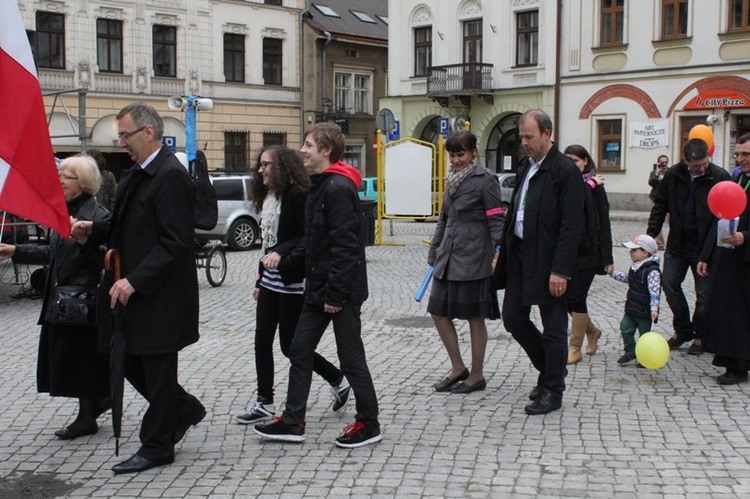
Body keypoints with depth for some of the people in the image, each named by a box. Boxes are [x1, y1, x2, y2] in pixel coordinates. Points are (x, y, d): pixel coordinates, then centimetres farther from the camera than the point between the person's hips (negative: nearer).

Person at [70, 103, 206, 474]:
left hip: (159, 294, -9)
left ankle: (156, 447, 17)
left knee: (157, 371, 3)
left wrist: (134, 281, -24)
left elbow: (175, 241, -23)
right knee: (129, 361, 15)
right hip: (133, 289, 10)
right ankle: (184, 409, 33)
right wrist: (93, 231, 6)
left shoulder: (170, 175, -18)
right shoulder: (137, 174, 13)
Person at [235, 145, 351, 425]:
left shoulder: (297, 195, -14)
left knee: (290, 345, -1)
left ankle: (338, 381, 18)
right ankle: (264, 404, 15)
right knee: (262, 342, 6)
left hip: (293, 283, -9)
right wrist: (261, 280, 20)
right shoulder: (268, 197, 13)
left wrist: (281, 252, -31)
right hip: (271, 282, 9)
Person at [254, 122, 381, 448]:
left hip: (341, 289, -10)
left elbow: (345, 246, -23)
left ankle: (369, 423, 15)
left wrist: (336, 293, -23)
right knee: (300, 350, 11)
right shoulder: (319, 185, 13)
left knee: (351, 357, 1)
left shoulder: (338, 188, -18)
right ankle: (293, 421, 19)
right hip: (318, 287, 10)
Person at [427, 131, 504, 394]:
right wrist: (434, 252, 22)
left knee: (475, 317, 2)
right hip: (448, 256, 8)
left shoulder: (485, 180, -8)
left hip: (473, 258, -8)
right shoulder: (453, 180, 15)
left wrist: (498, 253, -23)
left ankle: (477, 376, 14)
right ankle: (458, 368, 21)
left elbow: (497, 219, -12)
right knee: (438, 312, 6)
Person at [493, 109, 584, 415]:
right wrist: (503, 250, 10)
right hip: (519, 254, 8)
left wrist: (560, 270, -20)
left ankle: (552, 391, 16)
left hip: (547, 260, -8)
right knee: (513, 317, 11)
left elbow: (571, 225, -17)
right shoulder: (526, 166, 12)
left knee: (553, 327, 3)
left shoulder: (565, 170, -13)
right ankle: (550, 368, 31)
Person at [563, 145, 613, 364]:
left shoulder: (595, 187, -3)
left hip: (587, 252, -4)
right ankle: (592, 331, 33)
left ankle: (575, 348, 9)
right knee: (566, 298, 7)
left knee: (577, 298, -3)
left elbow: (604, 223, -3)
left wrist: (607, 257, -6)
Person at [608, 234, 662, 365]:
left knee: (645, 333, 3)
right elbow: (627, 277, 26)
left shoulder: (652, 271, -21)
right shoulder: (635, 267, 7)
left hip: (645, 311, -8)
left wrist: (654, 309, -30)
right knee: (625, 328, 7)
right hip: (631, 309, 8)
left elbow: (655, 291, -25)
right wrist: (613, 273, 20)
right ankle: (630, 352, 20)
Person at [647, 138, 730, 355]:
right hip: (677, 242, 4)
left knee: (704, 292, 4)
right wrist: (651, 234, 0)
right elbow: (660, 205, 7)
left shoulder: (719, 177, -12)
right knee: (670, 284, 5)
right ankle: (683, 330, 22)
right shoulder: (673, 175, -2)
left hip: (704, 245, -3)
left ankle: (700, 335, 20)